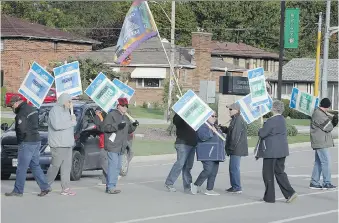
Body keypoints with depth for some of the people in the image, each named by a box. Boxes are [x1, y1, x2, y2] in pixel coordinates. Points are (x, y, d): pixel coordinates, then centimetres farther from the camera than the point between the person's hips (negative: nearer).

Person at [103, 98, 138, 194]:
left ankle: (110, 186, 16)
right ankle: (110, 187, -16)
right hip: (112, 146, -9)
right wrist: (117, 126, -26)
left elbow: (129, 130, 24)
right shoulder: (111, 115, -6)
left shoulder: (125, 118, 21)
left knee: (118, 167, 10)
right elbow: (106, 127, -16)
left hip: (120, 147, 9)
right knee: (113, 166, -15)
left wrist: (133, 125, 4)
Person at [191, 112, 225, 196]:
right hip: (207, 152, -9)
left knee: (214, 171, 2)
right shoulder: (203, 126, -6)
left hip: (215, 153, 9)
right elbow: (203, 136, -22)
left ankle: (209, 189, 3)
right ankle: (196, 185, -4)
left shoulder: (215, 126, 23)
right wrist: (212, 131, -23)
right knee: (208, 170, -17)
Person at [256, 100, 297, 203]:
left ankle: (269, 197, 8)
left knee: (268, 173, 3)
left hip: (271, 151, -9)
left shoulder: (271, 121, -19)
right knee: (280, 172, 15)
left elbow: (262, 134, -17)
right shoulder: (282, 119, 10)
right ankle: (290, 193, 4)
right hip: (282, 150, 9)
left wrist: (260, 130, 5)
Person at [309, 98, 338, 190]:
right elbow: (328, 127, -19)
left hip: (320, 143, 11)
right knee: (326, 162, -8)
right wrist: (333, 122, 1)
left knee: (318, 162, 12)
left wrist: (333, 119, -8)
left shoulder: (321, 113, 16)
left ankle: (314, 183, 15)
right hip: (321, 143, -11)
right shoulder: (318, 114, -18)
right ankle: (327, 183, -6)